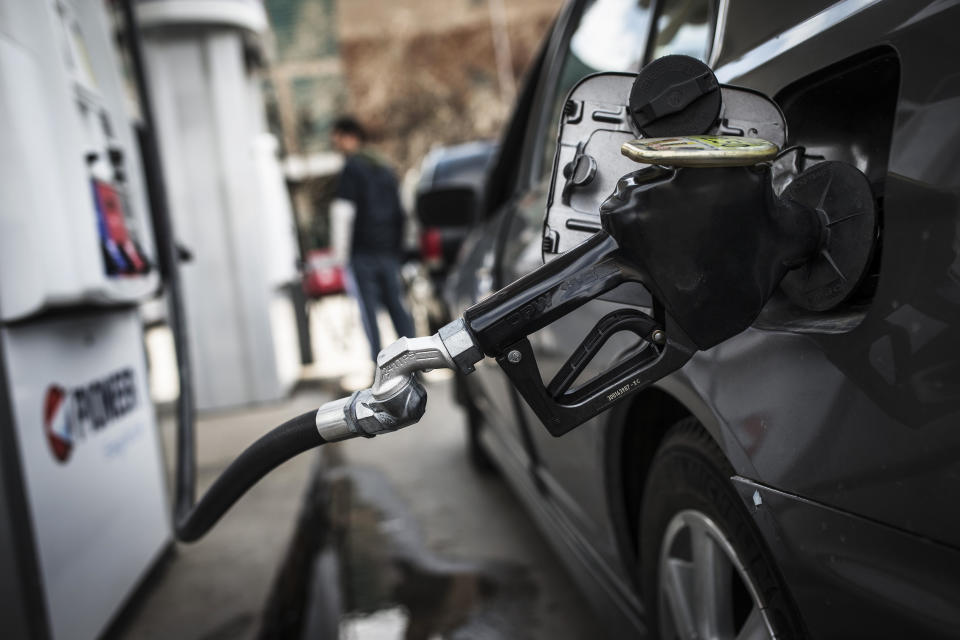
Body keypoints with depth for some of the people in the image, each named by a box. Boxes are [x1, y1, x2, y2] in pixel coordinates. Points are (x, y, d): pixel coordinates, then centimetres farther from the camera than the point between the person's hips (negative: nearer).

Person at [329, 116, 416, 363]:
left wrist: (341, 254, -10)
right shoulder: (384, 170, 19)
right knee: (396, 306, 9)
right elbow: (399, 214, 22)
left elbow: (343, 212, -13)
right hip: (389, 251, 7)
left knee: (369, 310, -4)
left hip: (362, 252, -7)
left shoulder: (352, 168, -5)